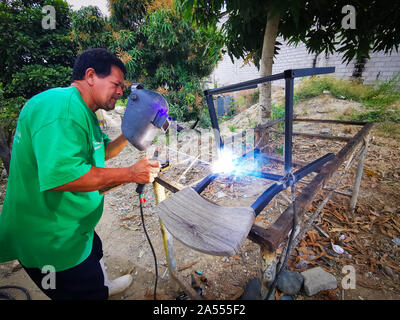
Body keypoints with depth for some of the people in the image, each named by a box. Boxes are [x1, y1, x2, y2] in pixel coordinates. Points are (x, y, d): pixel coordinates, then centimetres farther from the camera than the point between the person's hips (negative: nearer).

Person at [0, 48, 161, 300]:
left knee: (95, 255, 33)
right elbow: (60, 174, -37)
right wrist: (130, 174, -29)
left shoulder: (84, 111, 9)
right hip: (50, 241, -11)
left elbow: (101, 153, 17)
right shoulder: (61, 105, -27)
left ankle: (105, 288, 60)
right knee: (88, 293, 12)